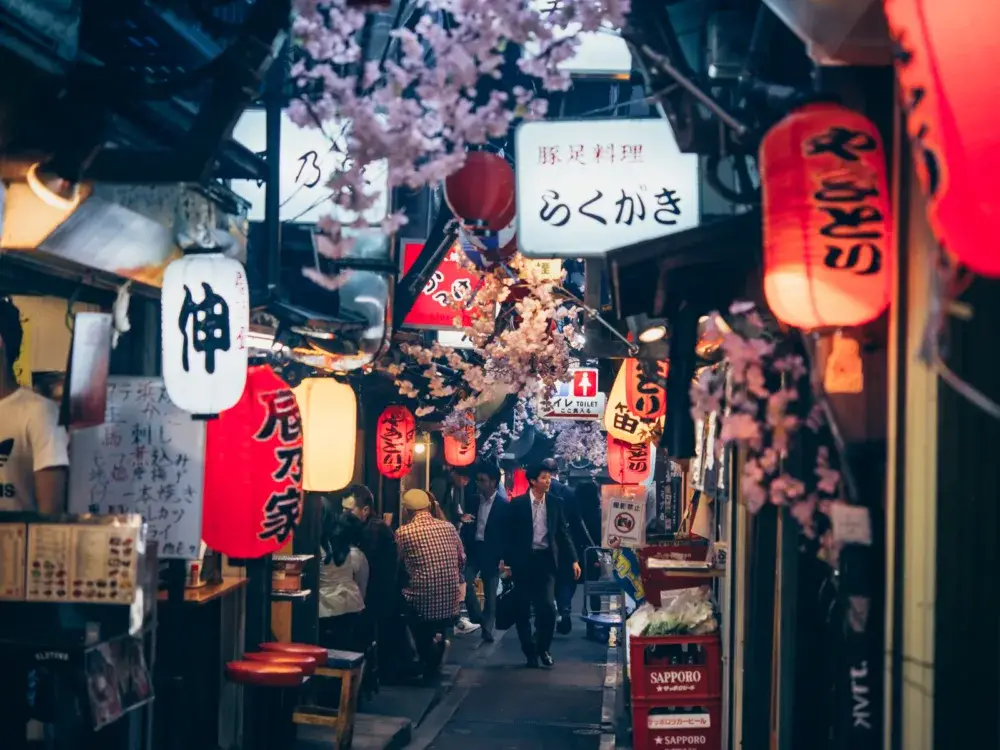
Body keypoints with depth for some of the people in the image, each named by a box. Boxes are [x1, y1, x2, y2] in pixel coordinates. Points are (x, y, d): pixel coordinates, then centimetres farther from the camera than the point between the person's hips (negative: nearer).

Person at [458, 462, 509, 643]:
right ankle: (477, 616, 9)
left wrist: (503, 558, -11)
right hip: (473, 550, 3)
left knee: (490, 594, 3)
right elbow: (467, 527, 10)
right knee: (466, 582, -13)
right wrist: (463, 521, -14)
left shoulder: (504, 505, -6)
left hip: (491, 554, -3)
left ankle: (487, 629, 14)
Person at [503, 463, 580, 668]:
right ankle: (529, 651, 18)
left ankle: (543, 648, 11)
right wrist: (507, 560, -5)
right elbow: (510, 535, -1)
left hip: (546, 559, 1)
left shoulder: (556, 502, 4)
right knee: (523, 609, 5)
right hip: (523, 560, -1)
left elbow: (563, 532, 6)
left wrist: (573, 560, 1)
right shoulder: (517, 503, -3)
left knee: (547, 607, -9)